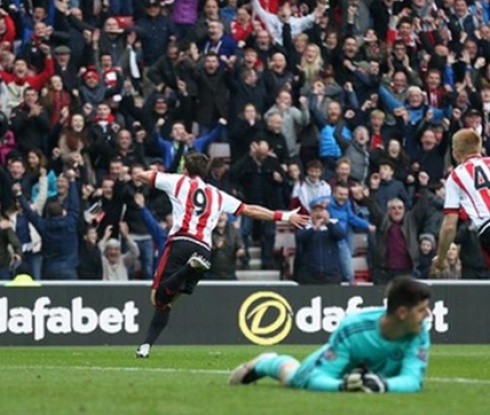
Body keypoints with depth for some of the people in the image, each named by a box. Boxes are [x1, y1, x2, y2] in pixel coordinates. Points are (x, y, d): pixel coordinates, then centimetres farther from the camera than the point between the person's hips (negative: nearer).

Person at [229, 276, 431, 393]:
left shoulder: (418, 333, -40)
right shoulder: (351, 329, -45)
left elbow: (413, 380, -49)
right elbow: (318, 379, -43)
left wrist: (383, 385, -70)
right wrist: (342, 385, -65)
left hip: (381, 372, 3)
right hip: (343, 357, -3)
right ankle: (267, 364, 52)